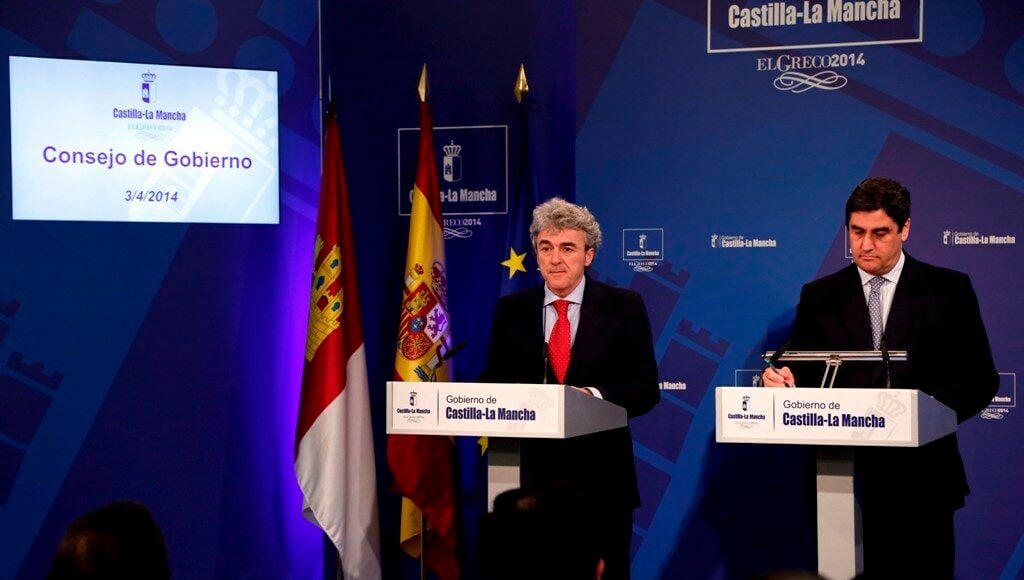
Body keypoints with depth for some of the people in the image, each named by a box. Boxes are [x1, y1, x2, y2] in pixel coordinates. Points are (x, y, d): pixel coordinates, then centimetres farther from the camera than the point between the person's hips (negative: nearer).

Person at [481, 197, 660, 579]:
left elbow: (646, 390, -2)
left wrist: (594, 396, -19)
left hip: (602, 477, -1)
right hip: (533, 473, 1)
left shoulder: (624, 307, 1)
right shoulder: (511, 310, 8)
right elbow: (492, 384, 10)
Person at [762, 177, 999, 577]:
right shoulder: (819, 296, 10)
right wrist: (779, 380, -16)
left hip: (920, 477, -1)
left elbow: (980, 378, 1)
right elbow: (801, 376, 7)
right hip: (842, 478, 1)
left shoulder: (948, 290, 5)